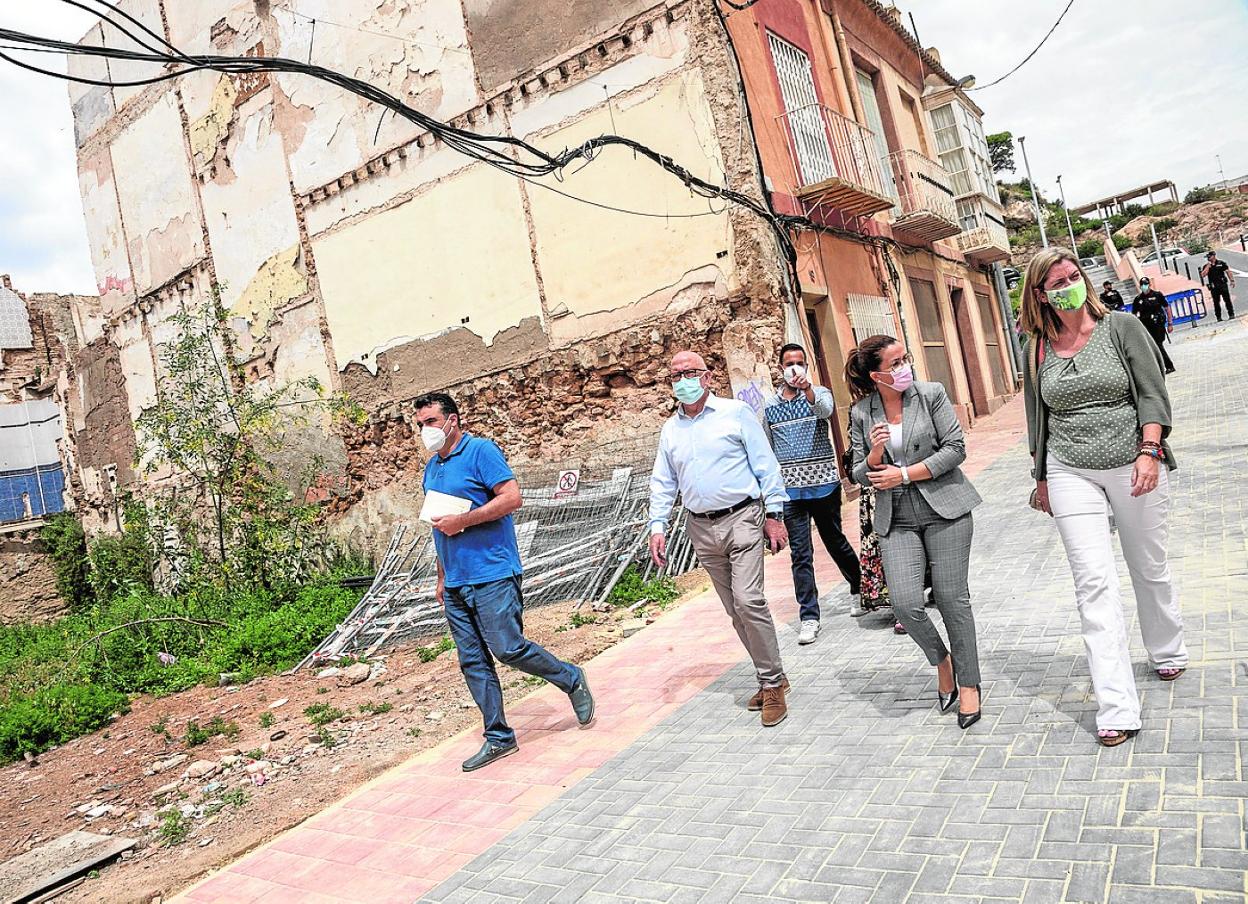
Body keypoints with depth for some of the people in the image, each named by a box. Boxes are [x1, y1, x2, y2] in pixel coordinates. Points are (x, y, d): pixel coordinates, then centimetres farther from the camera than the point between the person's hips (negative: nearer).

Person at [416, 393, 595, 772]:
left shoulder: (481, 451, -7)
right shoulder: (432, 467, 17)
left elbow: (512, 497, -18)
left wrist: (461, 521, -18)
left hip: (492, 574, -8)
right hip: (455, 584, 8)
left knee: (508, 648, -8)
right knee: (473, 662, 8)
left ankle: (572, 680, 15)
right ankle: (498, 737, 17)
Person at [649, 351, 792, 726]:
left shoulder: (735, 412, -1)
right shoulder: (670, 430, 11)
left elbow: (765, 464, -2)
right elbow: (662, 483, 13)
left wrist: (774, 514, -6)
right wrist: (657, 527, 3)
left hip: (742, 519, -5)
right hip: (701, 529, 5)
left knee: (748, 600, -15)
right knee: (735, 609, 8)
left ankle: (772, 683, -2)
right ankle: (770, 677, 20)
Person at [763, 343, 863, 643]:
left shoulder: (820, 393, -1)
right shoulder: (769, 405, 7)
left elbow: (825, 410, -26)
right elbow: (767, 449, 15)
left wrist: (807, 389, -46)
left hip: (824, 484, -2)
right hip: (790, 490, 2)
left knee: (835, 542, 13)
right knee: (800, 554, 0)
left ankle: (859, 590, 38)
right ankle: (809, 618, 5)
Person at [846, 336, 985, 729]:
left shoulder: (931, 394, -2)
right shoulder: (860, 414, 3)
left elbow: (955, 448, -5)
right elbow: (860, 475, 7)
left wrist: (906, 474, -11)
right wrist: (873, 457, -15)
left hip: (944, 509, -1)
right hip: (897, 520, 1)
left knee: (952, 598, 0)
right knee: (906, 604, -10)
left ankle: (968, 683, 20)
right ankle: (941, 661, 21)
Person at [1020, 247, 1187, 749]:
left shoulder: (1121, 327, -1)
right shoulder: (1039, 350, 5)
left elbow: (1152, 392, -5)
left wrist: (1149, 451, -17)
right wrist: (1041, 477, 16)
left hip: (1133, 465, -1)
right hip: (1071, 475, 1)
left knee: (1149, 569, 15)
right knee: (1094, 583, -8)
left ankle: (1168, 652, 44)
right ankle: (1117, 708, -7)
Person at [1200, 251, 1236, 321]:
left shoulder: (1221, 263, 6)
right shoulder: (1206, 266, 8)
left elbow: (1228, 271, 5)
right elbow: (1203, 275, -7)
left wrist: (1232, 280, -2)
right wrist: (1208, 266, -8)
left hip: (1223, 285, -1)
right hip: (1213, 287, 1)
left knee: (1227, 299, -1)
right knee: (1216, 302, 2)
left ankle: (1231, 315, 5)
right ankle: (1219, 317, 6)